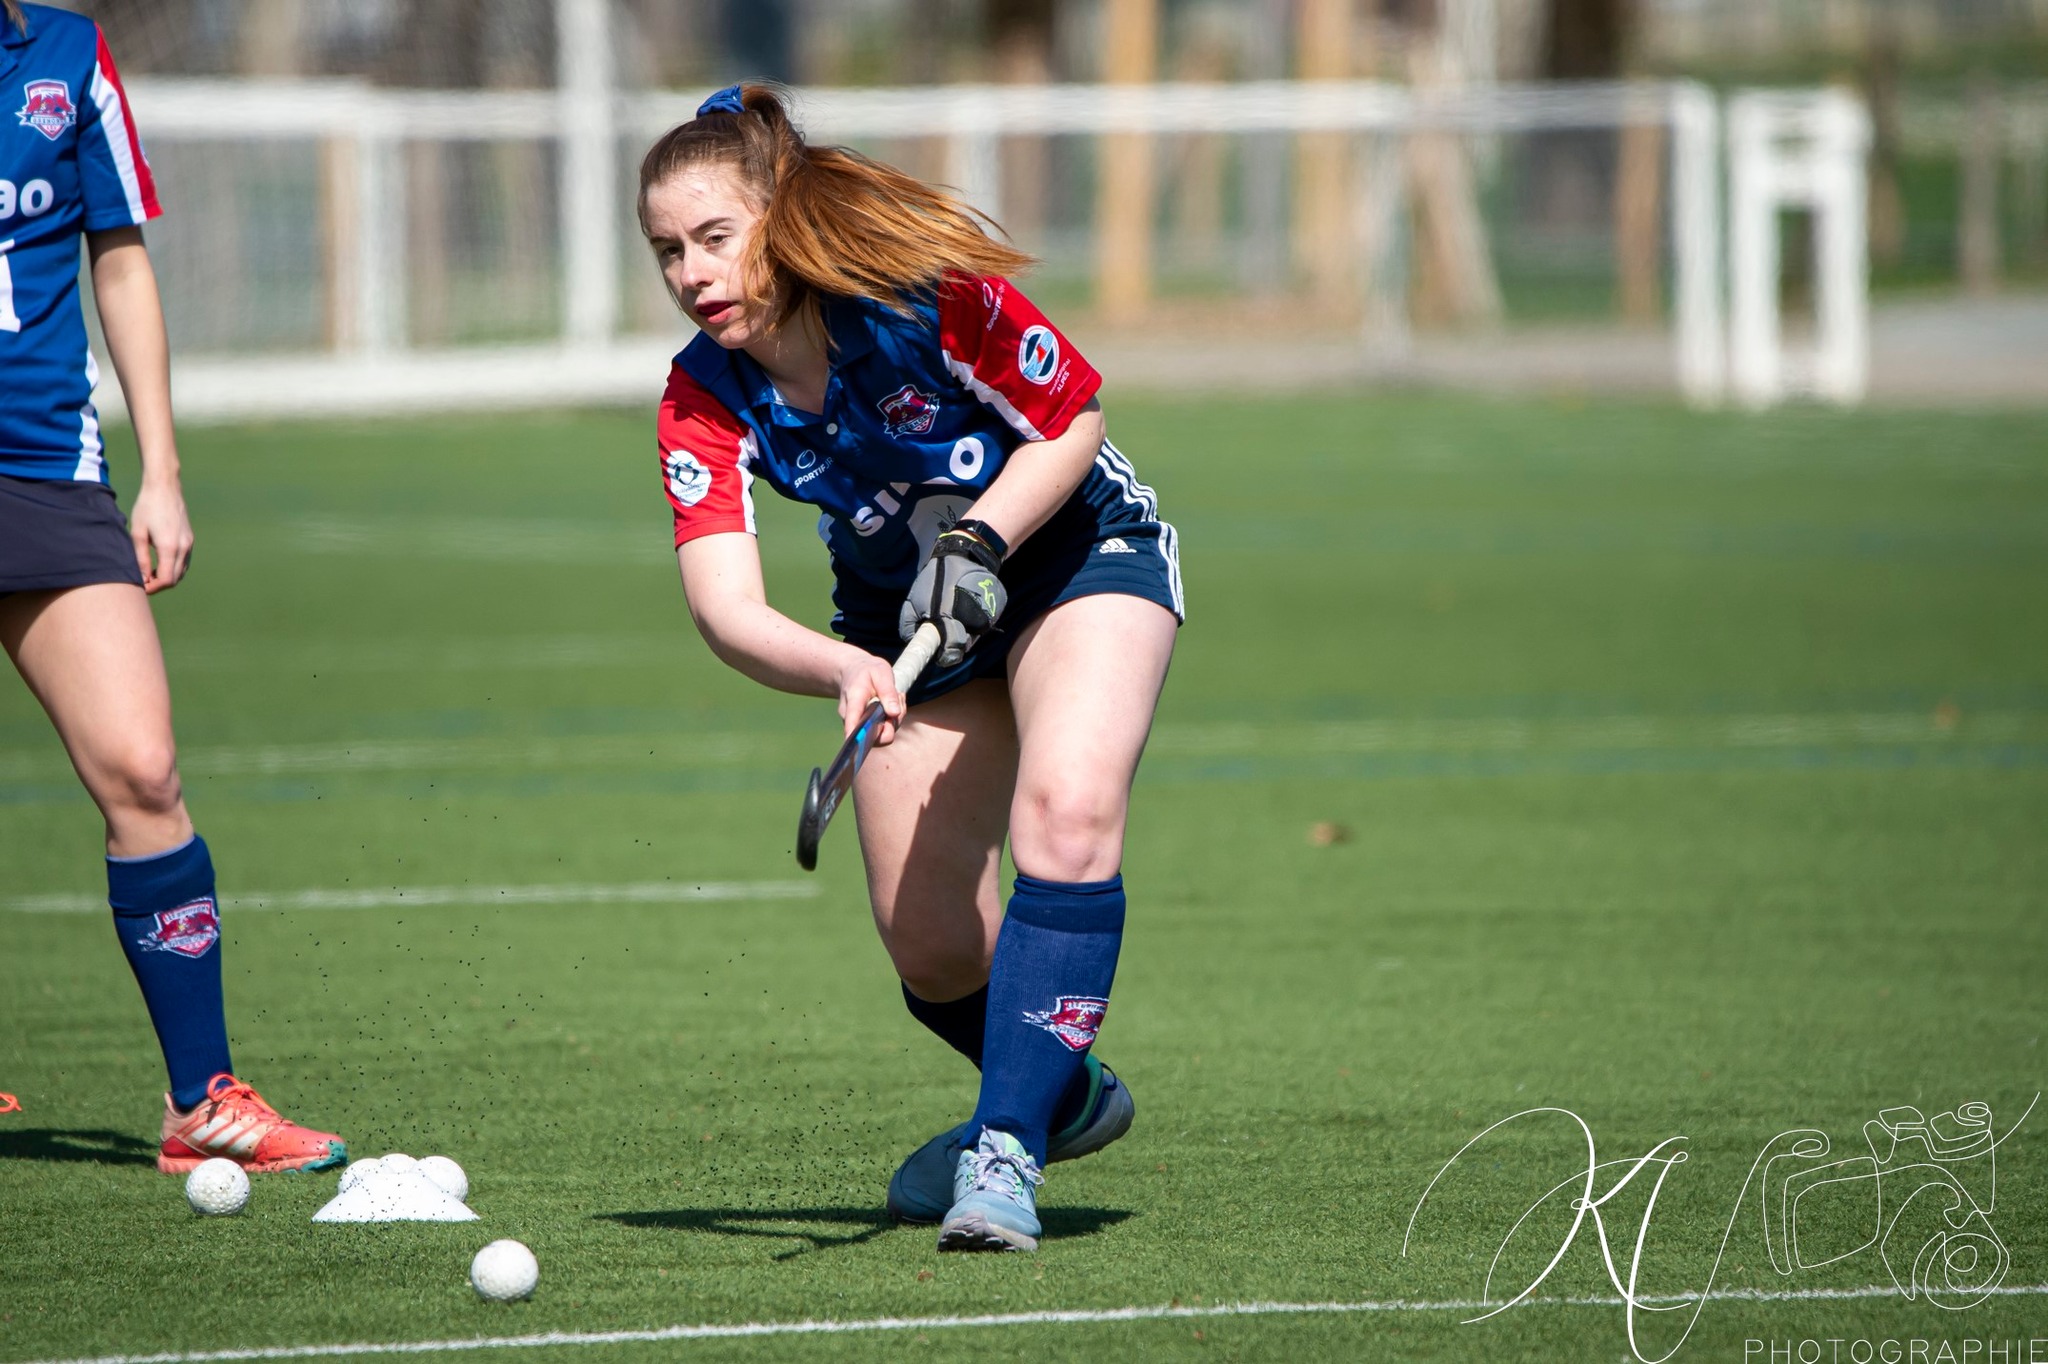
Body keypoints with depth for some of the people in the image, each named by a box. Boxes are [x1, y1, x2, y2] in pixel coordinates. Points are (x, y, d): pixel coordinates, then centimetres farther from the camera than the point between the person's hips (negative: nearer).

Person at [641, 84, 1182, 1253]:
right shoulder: (704, 400, -21)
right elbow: (725, 605, -34)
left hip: (1077, 549, -4)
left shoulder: (926, 294, -30)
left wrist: (982, 541, -29)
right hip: (907, 612, 4)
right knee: (934, 951, 0)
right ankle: (1062, 1093, 32)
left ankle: (1007, 1149, -27)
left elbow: (1075, 422, -15)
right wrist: (845, 673, -52)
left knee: (1068, 810, -30)